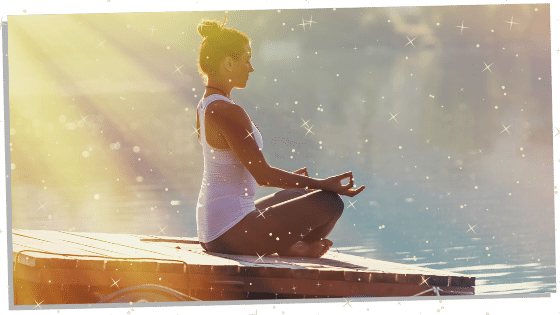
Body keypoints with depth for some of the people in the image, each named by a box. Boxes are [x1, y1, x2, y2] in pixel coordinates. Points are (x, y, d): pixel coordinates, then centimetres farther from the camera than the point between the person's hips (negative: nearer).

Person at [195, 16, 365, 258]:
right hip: (232, 234, -10)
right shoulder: (228, 113, -20)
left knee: (300, 195, 30)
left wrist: (288, 178, 26)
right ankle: (293, 249, 12)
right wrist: (323, 184, -13)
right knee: (330, 202, -6)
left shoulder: (205, 107, 11)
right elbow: (262, 175, -19)